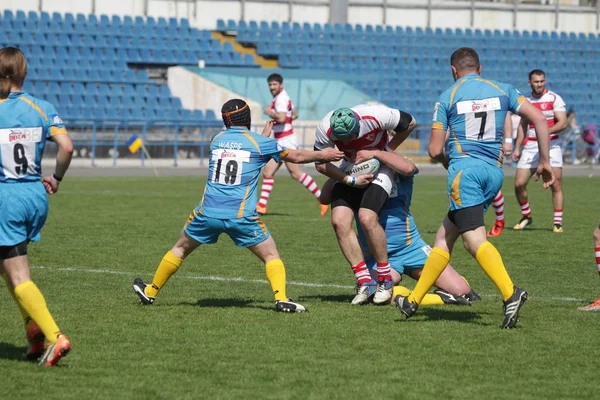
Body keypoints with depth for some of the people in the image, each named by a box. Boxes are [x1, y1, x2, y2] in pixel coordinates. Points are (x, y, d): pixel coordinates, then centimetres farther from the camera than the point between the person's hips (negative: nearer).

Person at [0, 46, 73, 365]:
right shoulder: (42, 109, 1)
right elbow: (66, 147, -8)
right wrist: (56, 179, 7)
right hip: (36, 195, 5)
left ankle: (54, 336, -19)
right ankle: (33, 325, 9)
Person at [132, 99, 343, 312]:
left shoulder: (217, 139, 12)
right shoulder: (259, 142, 2)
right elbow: (296, 156, 12)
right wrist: (323, 155, 26)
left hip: (208, 212, 3)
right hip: (241, 215, -3)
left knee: (180, 249, 22)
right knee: (271, 256, 8)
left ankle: (151, 292, 31)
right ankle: (281, 299, -13)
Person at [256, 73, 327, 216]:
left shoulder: (281, 98, -16)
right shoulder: (281, 97, 16)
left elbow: (281, 118, -31)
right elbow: (295, 114, 28)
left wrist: (269, 112, -14)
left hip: (286, 141, -10)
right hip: (280, 142, 10)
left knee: (296, 173, -10)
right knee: (267, 172, 6)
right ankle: (261, 206, 7)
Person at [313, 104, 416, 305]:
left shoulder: (376, 116, -32)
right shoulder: (325, 130, -25)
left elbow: (410, 123, -12)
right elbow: (321, 164, -11)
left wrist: (388, 149, -7)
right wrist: (350, 180, -20)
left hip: (379, 167, -4)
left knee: (367, 218, -23)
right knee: (339, 221, -13)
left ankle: (385, 280, -9)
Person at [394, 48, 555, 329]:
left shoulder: (447, 97, 4)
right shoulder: (502, 90, 13)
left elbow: (435, 150, 3)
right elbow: (539, 119, 4)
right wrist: (544, 161, 10)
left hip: (464, 168, -5)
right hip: (494, 171, 5)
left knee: (474, 239, -16)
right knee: (444, 236, 15)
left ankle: (510, 293, -38)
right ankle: (414, 300, 19)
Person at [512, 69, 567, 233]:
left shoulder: (554, 99, -4)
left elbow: (563, 123, -13)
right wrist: (517, 148, 15)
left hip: (551, 145, -4)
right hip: (530, 147, 4)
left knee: (556, 185, -9)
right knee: (519, 184, -3)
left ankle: (558, 222, 0)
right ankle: (526, 216, 18)